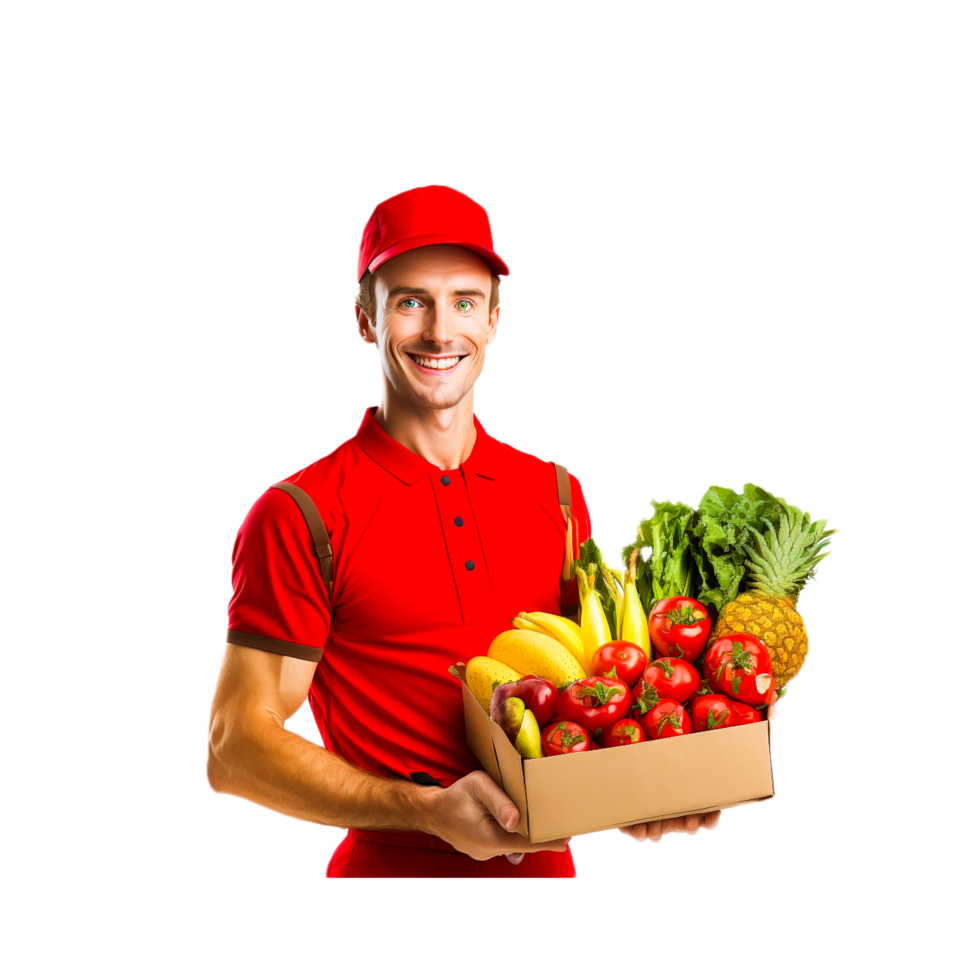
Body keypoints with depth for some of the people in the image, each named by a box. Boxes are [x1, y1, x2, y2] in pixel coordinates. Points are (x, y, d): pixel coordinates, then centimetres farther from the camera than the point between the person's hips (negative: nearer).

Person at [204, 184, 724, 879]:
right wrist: (428, 809, -23)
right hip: (388, 863, -4)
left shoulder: (557, 495, 2)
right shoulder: (298, 516, -12)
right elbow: (233, 750, -13)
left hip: (547, 860, 4)